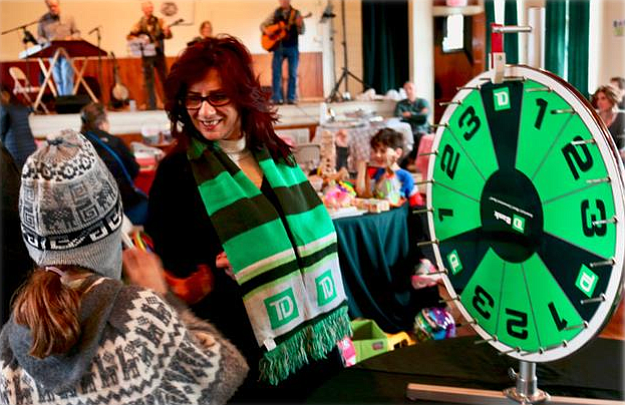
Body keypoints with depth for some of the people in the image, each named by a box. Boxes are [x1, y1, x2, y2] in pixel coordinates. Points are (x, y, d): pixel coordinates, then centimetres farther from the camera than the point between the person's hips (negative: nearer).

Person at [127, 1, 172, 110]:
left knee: (165, 79, 3)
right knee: (148, 81, 0)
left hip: (159, 53, 1)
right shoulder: (139, 24, 3)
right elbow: (130, 36, -2)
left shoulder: (159, 21, 5)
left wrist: (167, 31, -26)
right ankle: (151, 106, 5)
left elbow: (168, 35, -4)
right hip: (147, 54, -1)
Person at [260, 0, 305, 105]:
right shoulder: (275, 13, 8)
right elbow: (263, 25, 13)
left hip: (292, 47, -1)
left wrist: (300, 25, -22)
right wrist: (266, 30, -8)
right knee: (276, 72, -4)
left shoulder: (296, 13, 4)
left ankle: (291, 98, 8)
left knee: (292, 73, 1)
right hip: (278, 46, 1)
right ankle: (277, 98, 0)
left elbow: (301, 32, -1)